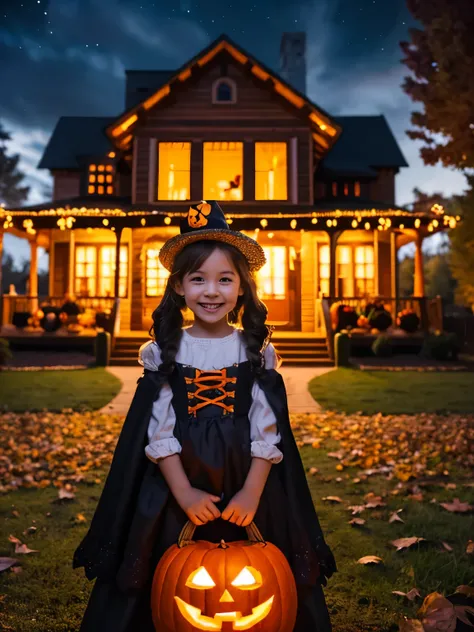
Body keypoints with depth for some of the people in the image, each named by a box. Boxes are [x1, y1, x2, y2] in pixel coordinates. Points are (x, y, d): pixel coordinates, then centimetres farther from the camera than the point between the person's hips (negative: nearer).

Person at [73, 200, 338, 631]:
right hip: (177, 479, 0)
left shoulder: (256, 350, -4)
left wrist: (253, 492, -11)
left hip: (245, 480, 0)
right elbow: (158, 429, -5)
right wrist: (183, 491, -10)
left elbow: (267, 429, -4)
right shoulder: (164, 351, -4)